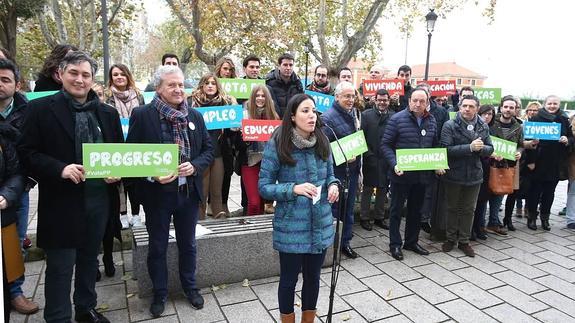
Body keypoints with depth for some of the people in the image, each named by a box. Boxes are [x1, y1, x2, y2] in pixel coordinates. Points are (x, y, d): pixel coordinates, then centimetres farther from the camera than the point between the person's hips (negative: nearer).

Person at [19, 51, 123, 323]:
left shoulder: (107, 113, 8)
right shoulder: (40, 108, -3)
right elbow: (26, 152, -6)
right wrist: (60, 168, -21)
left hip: (99, 198, 4)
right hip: (61, 201, -4)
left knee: (89, 259, 19)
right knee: (60, 267, 6)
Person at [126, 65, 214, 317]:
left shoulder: (195, 115, 3)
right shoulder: (142, 115, -9)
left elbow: (208, 149, 6)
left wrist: (194, 166, -13)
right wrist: (153, 175, -21)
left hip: (188, 191, 3)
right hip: (157, 192, -3)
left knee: (188, 244, 18)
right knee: (157, 247, 13)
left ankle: (190, 287, 38)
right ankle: (159, 294, 33)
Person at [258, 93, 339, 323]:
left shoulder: (322, 142, 0)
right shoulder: (276, 145, -13)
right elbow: (264, 187, -11)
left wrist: (333, 186, -11)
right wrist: (293, 189, -25)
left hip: (321, 225, 4)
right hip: (291, 227, -4)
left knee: (313, 277, 19)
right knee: (289, 278, 13)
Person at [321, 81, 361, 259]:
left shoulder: (355, 113, 11)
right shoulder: (328, 117, -14)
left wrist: (358, 163, 13)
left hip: (353, 168, 7)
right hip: (336, 171, -7)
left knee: (349, 207, 15)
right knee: (335, 207, 4)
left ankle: (345, 241, 28)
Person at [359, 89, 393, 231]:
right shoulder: (366, 115, -2)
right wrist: (367, 153, -12)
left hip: (386, 159, 2)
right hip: (370, 158, -2)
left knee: (383, 189, 12)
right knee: (367, 189, 7)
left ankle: (379, 217, 26)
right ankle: (364, 218, 19)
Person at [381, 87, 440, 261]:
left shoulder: (431, 121, 7)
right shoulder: (397, 119, -10)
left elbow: (435, 146, 16)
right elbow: (385, 144, -10)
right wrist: (394, 164, -22)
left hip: (422, 174, 5)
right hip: (401, 174, -5)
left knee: (416, 209, 16)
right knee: (396, 209, 6)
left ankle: (412, 241, 31)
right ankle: (395, 244, 18)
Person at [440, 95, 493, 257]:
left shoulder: (483, 127, 4)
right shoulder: (450, 125, -10)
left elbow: (490, 149, 5)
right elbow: (446, 149, -19)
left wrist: (481, 148, -18)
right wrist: (470, 147, -27)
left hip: (474, 175, 3)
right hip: (454, 175, -3)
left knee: (468, 210, 12)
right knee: (453, 208, 12)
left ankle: (464, 241, 26)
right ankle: (451, 239, 27)